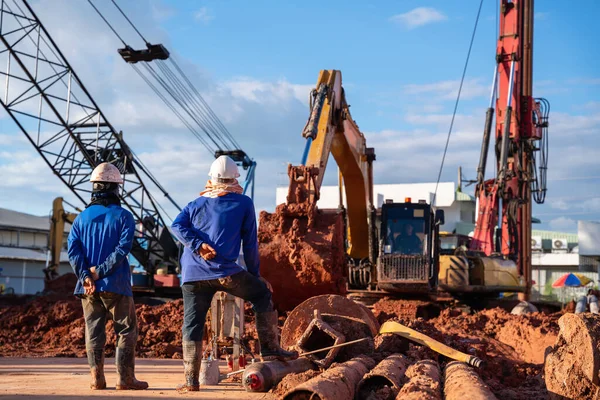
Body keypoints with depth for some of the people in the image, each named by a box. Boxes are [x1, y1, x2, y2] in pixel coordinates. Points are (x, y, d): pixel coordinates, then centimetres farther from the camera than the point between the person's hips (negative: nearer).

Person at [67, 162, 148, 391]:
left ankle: (97, 378, 7)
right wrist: (101, 271, -13)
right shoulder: (123, 216, -3)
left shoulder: (82, 217, 9)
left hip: (88, 286, 4)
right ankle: (125, 378, 0)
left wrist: (86, 277, -7)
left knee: (93, 331, 10)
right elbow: (123, 248, -14)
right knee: (126, 330, 4)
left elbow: (73, 250, -1)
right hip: (116, 285, -4)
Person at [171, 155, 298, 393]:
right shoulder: (243, 203, 9)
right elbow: (250, 242, 8)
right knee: (262, 294, 16)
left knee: (192, 324, 7)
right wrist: (254, 274, 16)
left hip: (192, 275, 3)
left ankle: (191, 380, 5)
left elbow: (177, 226, 1)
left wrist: (198, 245, -8)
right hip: (223, 272, -3)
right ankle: (270, 349, 13)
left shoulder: (196, 204, 18)